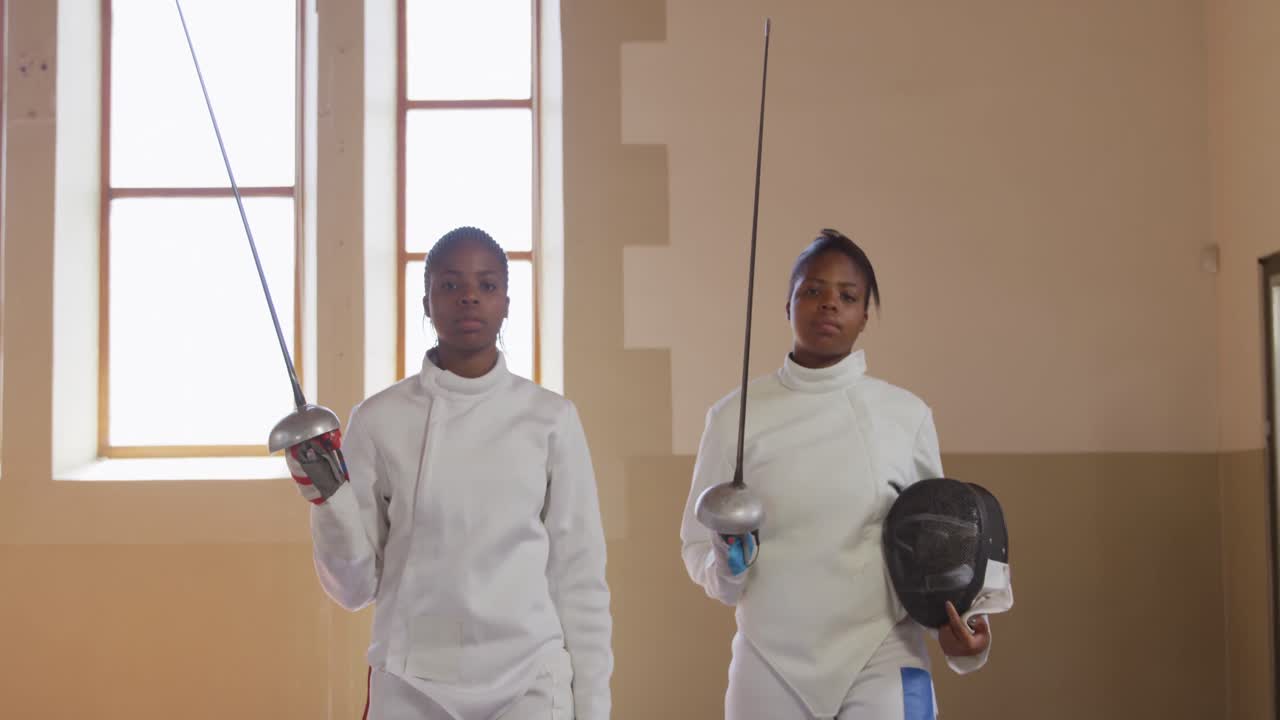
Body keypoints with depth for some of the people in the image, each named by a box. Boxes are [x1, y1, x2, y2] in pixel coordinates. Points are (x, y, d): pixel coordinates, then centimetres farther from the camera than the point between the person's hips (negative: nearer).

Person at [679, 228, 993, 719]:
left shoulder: (907, 415, 0)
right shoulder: (736, 416, -2)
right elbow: (698, 544, 5)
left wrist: (959, 622, -8)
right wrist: (728, 564, -17)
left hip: (881, 660, -1)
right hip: (771, 664, 1)